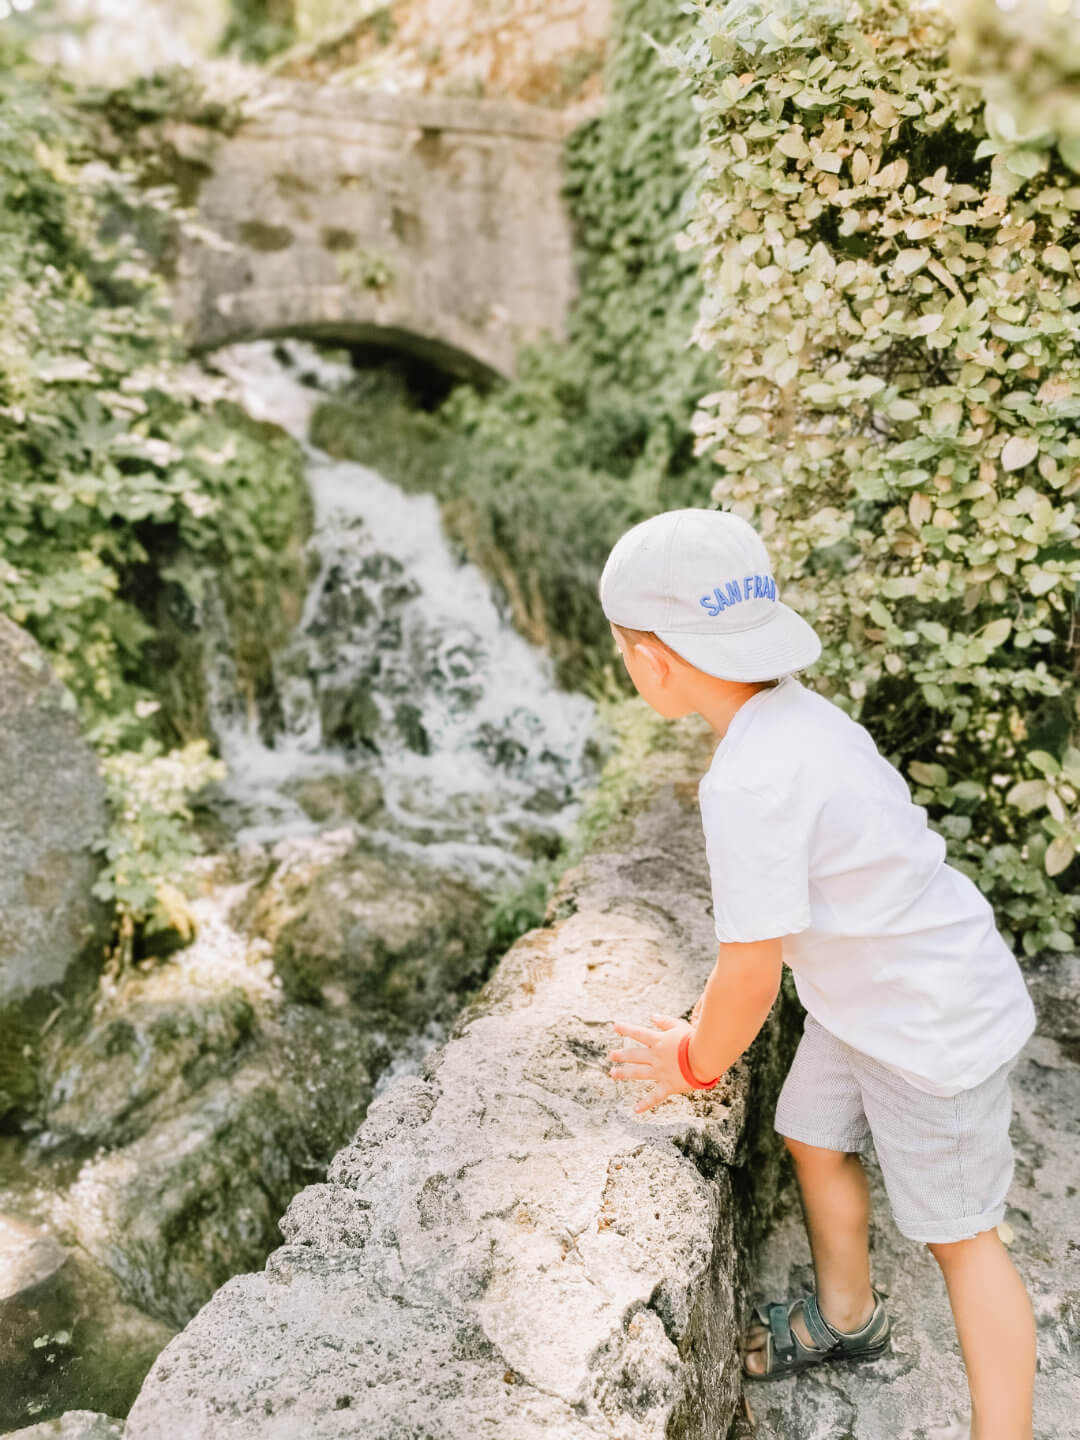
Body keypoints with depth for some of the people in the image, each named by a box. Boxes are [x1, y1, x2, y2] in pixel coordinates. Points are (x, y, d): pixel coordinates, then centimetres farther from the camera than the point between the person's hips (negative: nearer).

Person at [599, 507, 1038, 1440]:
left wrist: (698, 1062, -4)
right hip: (863, 994, 8)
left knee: (958, 1234, 8)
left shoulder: (749, 782, -34)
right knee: (816, 1139, 23)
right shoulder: (797, 711, -8)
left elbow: (750, 976, -25)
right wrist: (716, 1027, 14)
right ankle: (845, 1318, 49)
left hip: (936, 1025, -8)